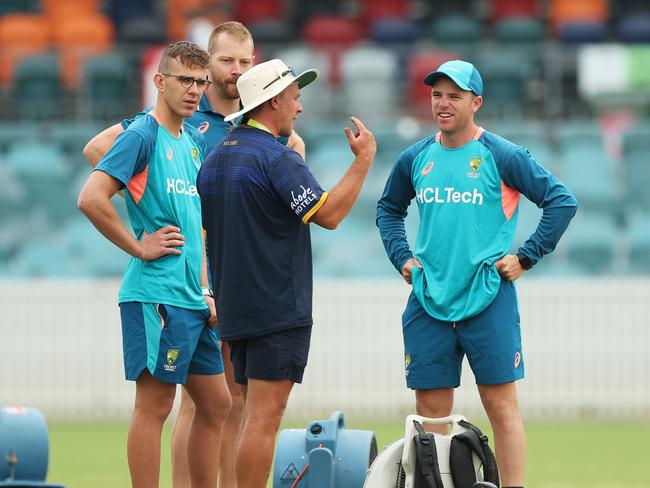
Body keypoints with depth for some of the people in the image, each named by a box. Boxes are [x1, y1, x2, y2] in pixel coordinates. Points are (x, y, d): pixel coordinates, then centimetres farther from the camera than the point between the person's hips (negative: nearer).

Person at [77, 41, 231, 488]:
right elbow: (91, 199, -20)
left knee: (215, 403, 11)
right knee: (155, 404, -6)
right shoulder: (143, 136, -9)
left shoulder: (194, 141, 17)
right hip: (156, 295, -9)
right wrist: (139, 247, -14)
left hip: (193, 300, 9)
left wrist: (205, 291, 16)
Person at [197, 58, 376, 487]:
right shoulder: (277, 158, -13)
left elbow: (201, 234, 19)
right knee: (264, 417, -9)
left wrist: (211, 295, 26)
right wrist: (364, 159, -12)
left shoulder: (215, 159, 14)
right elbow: (329, 213, -20)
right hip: (279, 309, -9)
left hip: (234, 308, 9)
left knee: (255, 415, 14)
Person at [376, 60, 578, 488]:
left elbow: (562, 201, -3)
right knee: (430, 411, 5)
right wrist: (401, 256, 11)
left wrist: (527, 257, -6)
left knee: (501, 405, -4)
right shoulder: (415, 159, 9)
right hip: (429, 302, 4)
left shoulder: (502, 156, -5)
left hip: (488, 300, -4)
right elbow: (389, 209, 26)